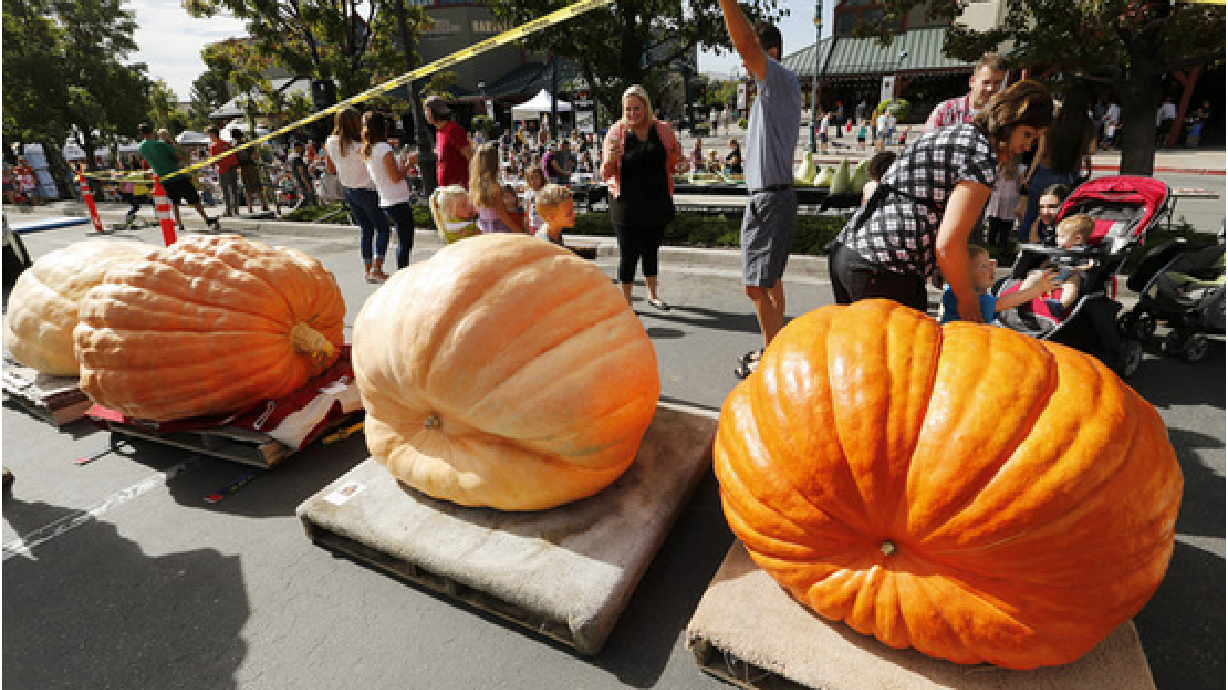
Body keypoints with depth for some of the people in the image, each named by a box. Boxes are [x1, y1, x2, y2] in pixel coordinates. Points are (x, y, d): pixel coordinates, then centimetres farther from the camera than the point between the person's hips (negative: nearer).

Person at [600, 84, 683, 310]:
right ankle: (626, 301, 9)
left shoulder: (664, 130, 4)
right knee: (628, 253, -6)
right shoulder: (616, 132, -2)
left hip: (658, 201, 3)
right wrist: (610, 160, -25)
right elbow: (605, 175, -3)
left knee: (651, 249, 15)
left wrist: (681, 165, -8)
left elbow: (673, 164, 15)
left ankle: (652, 294, 31)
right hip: (627, 203, -3)